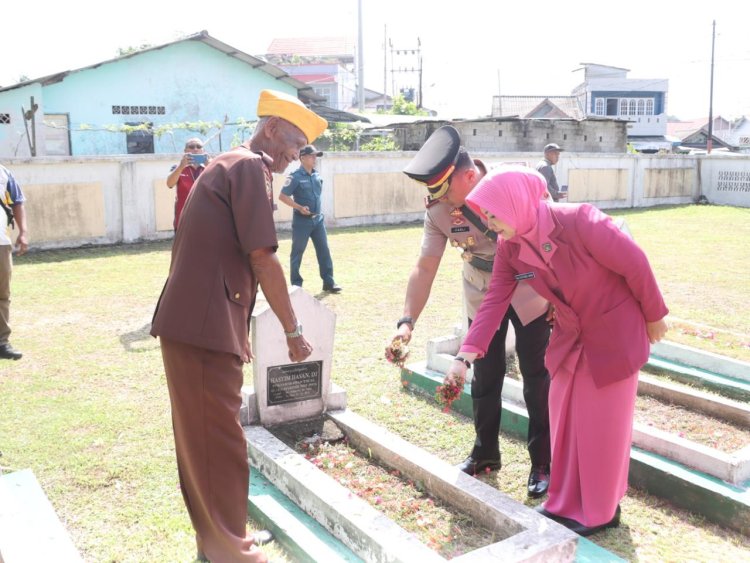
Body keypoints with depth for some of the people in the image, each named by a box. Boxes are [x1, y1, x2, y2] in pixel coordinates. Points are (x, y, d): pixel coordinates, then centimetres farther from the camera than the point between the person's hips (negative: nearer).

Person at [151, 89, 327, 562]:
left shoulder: (226, 165, 22)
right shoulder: (251, 167, -9)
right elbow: (263, 259, -15)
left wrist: (239, 329, 25)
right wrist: (293, 330, -8)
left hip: (190, 323, 10)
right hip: (206, 327, -10)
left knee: (204, 434, 16)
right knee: (220, 438, -1)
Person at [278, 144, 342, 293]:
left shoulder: (317, 176, 7)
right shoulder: (295, 177, -12)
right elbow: (282, 196, -13)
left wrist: (317, 210, 16)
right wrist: (299, 207, -20)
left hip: (318, 219, 6)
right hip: (301, 221, -6)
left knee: (324, 250, 5)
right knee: (297, 253, 4)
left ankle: (328, 282, 12)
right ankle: (296, 285, 13)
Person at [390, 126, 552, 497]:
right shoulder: (437, 211, -16)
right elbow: (425, 267, -13)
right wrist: (407, 321, -22)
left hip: (529, 291, -3)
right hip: (482, 298, 3)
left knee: (537, 378, 1)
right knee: (485, 378, 10)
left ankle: (542, 463, 16)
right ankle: (485, 453, 29)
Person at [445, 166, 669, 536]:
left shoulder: (580, 221, -30)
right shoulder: (509, 247, -10)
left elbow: (635, 264, -19)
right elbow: (494, 300, -12)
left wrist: (653, 316, -6)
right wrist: (466, 356, -22)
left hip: (613, 336, -6)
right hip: (569, 338, 6)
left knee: (602, 425, 5)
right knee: (564, 420, 14)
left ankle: (601, 512, 25)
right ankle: (567, 503, 32)